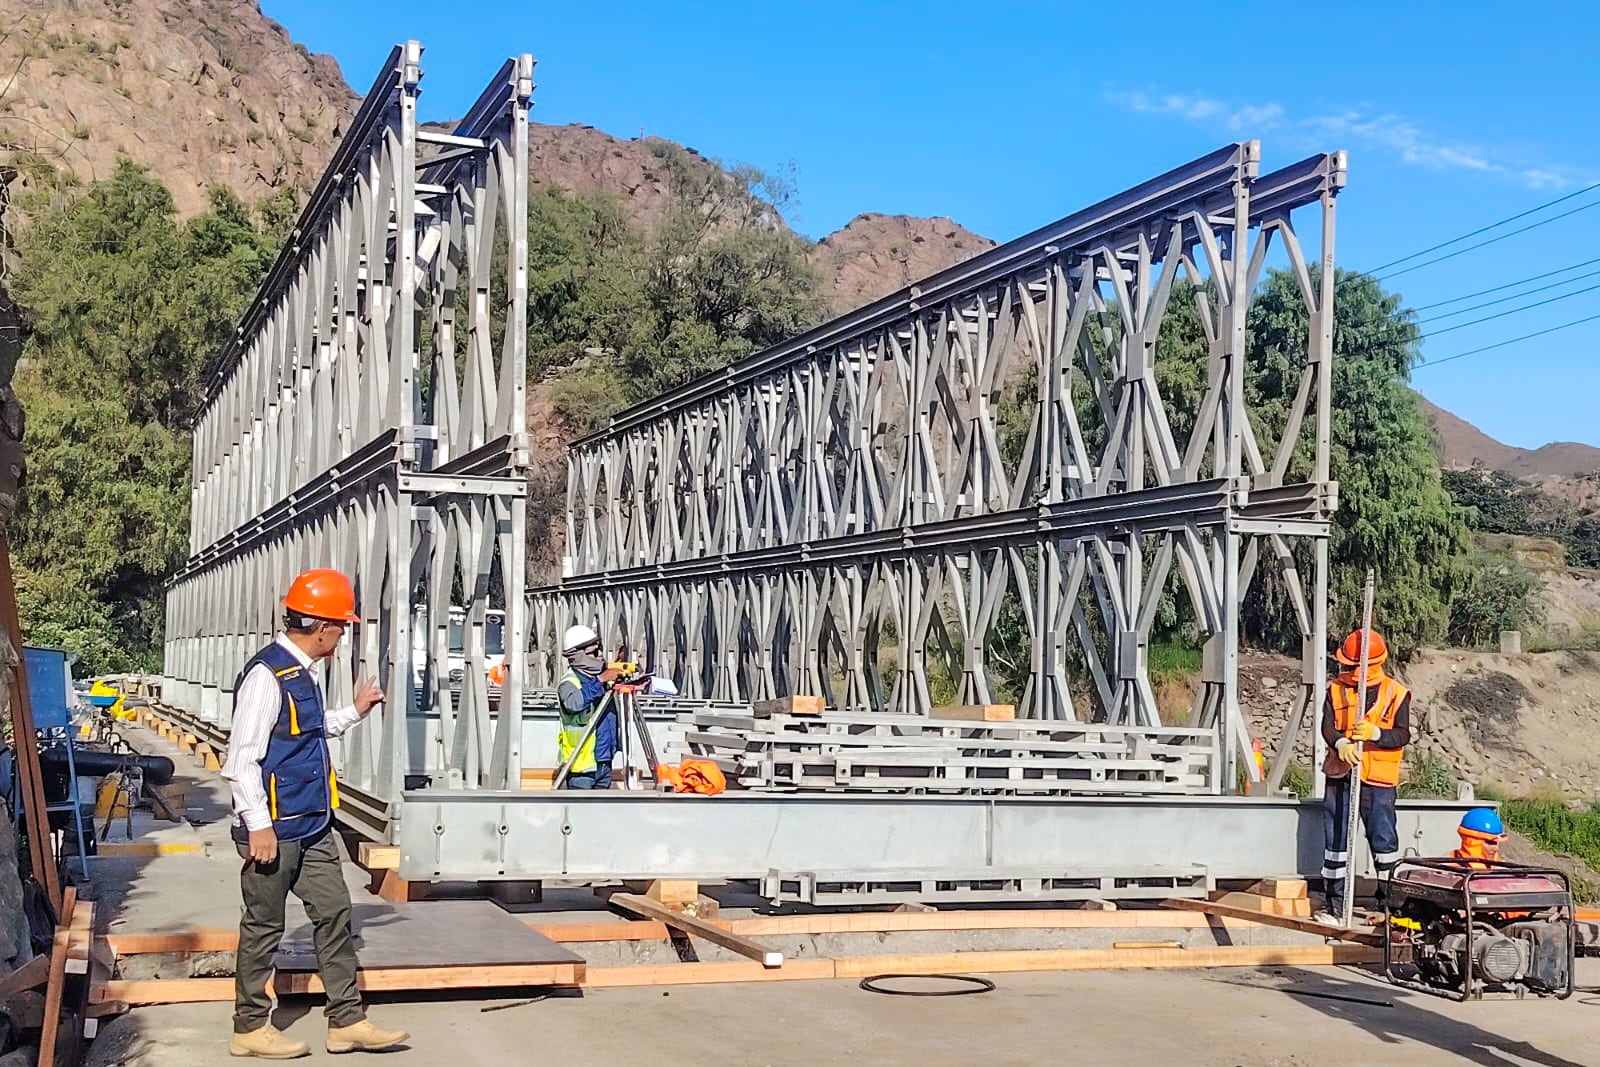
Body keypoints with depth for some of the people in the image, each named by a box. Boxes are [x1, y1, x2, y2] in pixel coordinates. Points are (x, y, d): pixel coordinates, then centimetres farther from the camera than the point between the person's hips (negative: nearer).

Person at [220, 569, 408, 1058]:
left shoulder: (300, 673, 12)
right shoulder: (267, 675, -18)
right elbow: (242, 757, -21)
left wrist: (355, 711, 29)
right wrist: (258, 825, -22)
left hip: (312, 826, 10)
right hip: (275, 828, -10)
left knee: (334, 913, 10)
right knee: (264, 926, 4)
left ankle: (347, 1021, 18)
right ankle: (250, 1028, 17)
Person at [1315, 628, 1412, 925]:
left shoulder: (1396, 693, 0)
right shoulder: (1336, 689, 5)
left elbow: (1402, 735, -7)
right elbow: (1327, 726, -4)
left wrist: (1374, 733, -25)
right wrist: (1341, 744, -25)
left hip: (1379, 780, -2)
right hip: (1340, 776, 2)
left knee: (1384, 840, 1)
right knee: (1335, 840, 4)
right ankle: (1336, 906, 11)